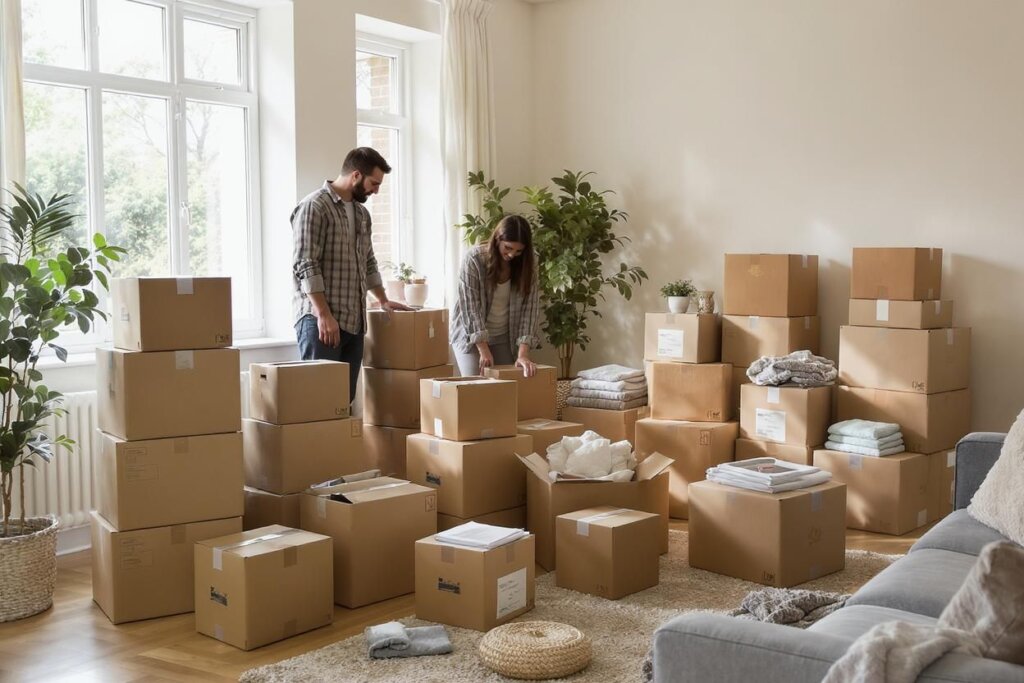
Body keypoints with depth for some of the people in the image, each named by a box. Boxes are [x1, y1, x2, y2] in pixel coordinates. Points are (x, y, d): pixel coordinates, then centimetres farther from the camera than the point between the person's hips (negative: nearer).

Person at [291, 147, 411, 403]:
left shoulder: (362, 213, 18)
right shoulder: (314, 207, -8)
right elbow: (305, 266, -15)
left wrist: (383, 300, 25)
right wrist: (324, 314, -20)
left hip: (354, 321, 8)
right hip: (320, 319, -8)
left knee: (346, 396, 5)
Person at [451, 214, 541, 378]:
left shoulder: (528, 262, -12)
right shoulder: (473, 259, -21)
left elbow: (530, 307, -15)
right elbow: (470, 306, -21)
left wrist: (523, 354, -24)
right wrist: (484, 350, -25)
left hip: (505, 337, 3)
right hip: (471, 335, -3)